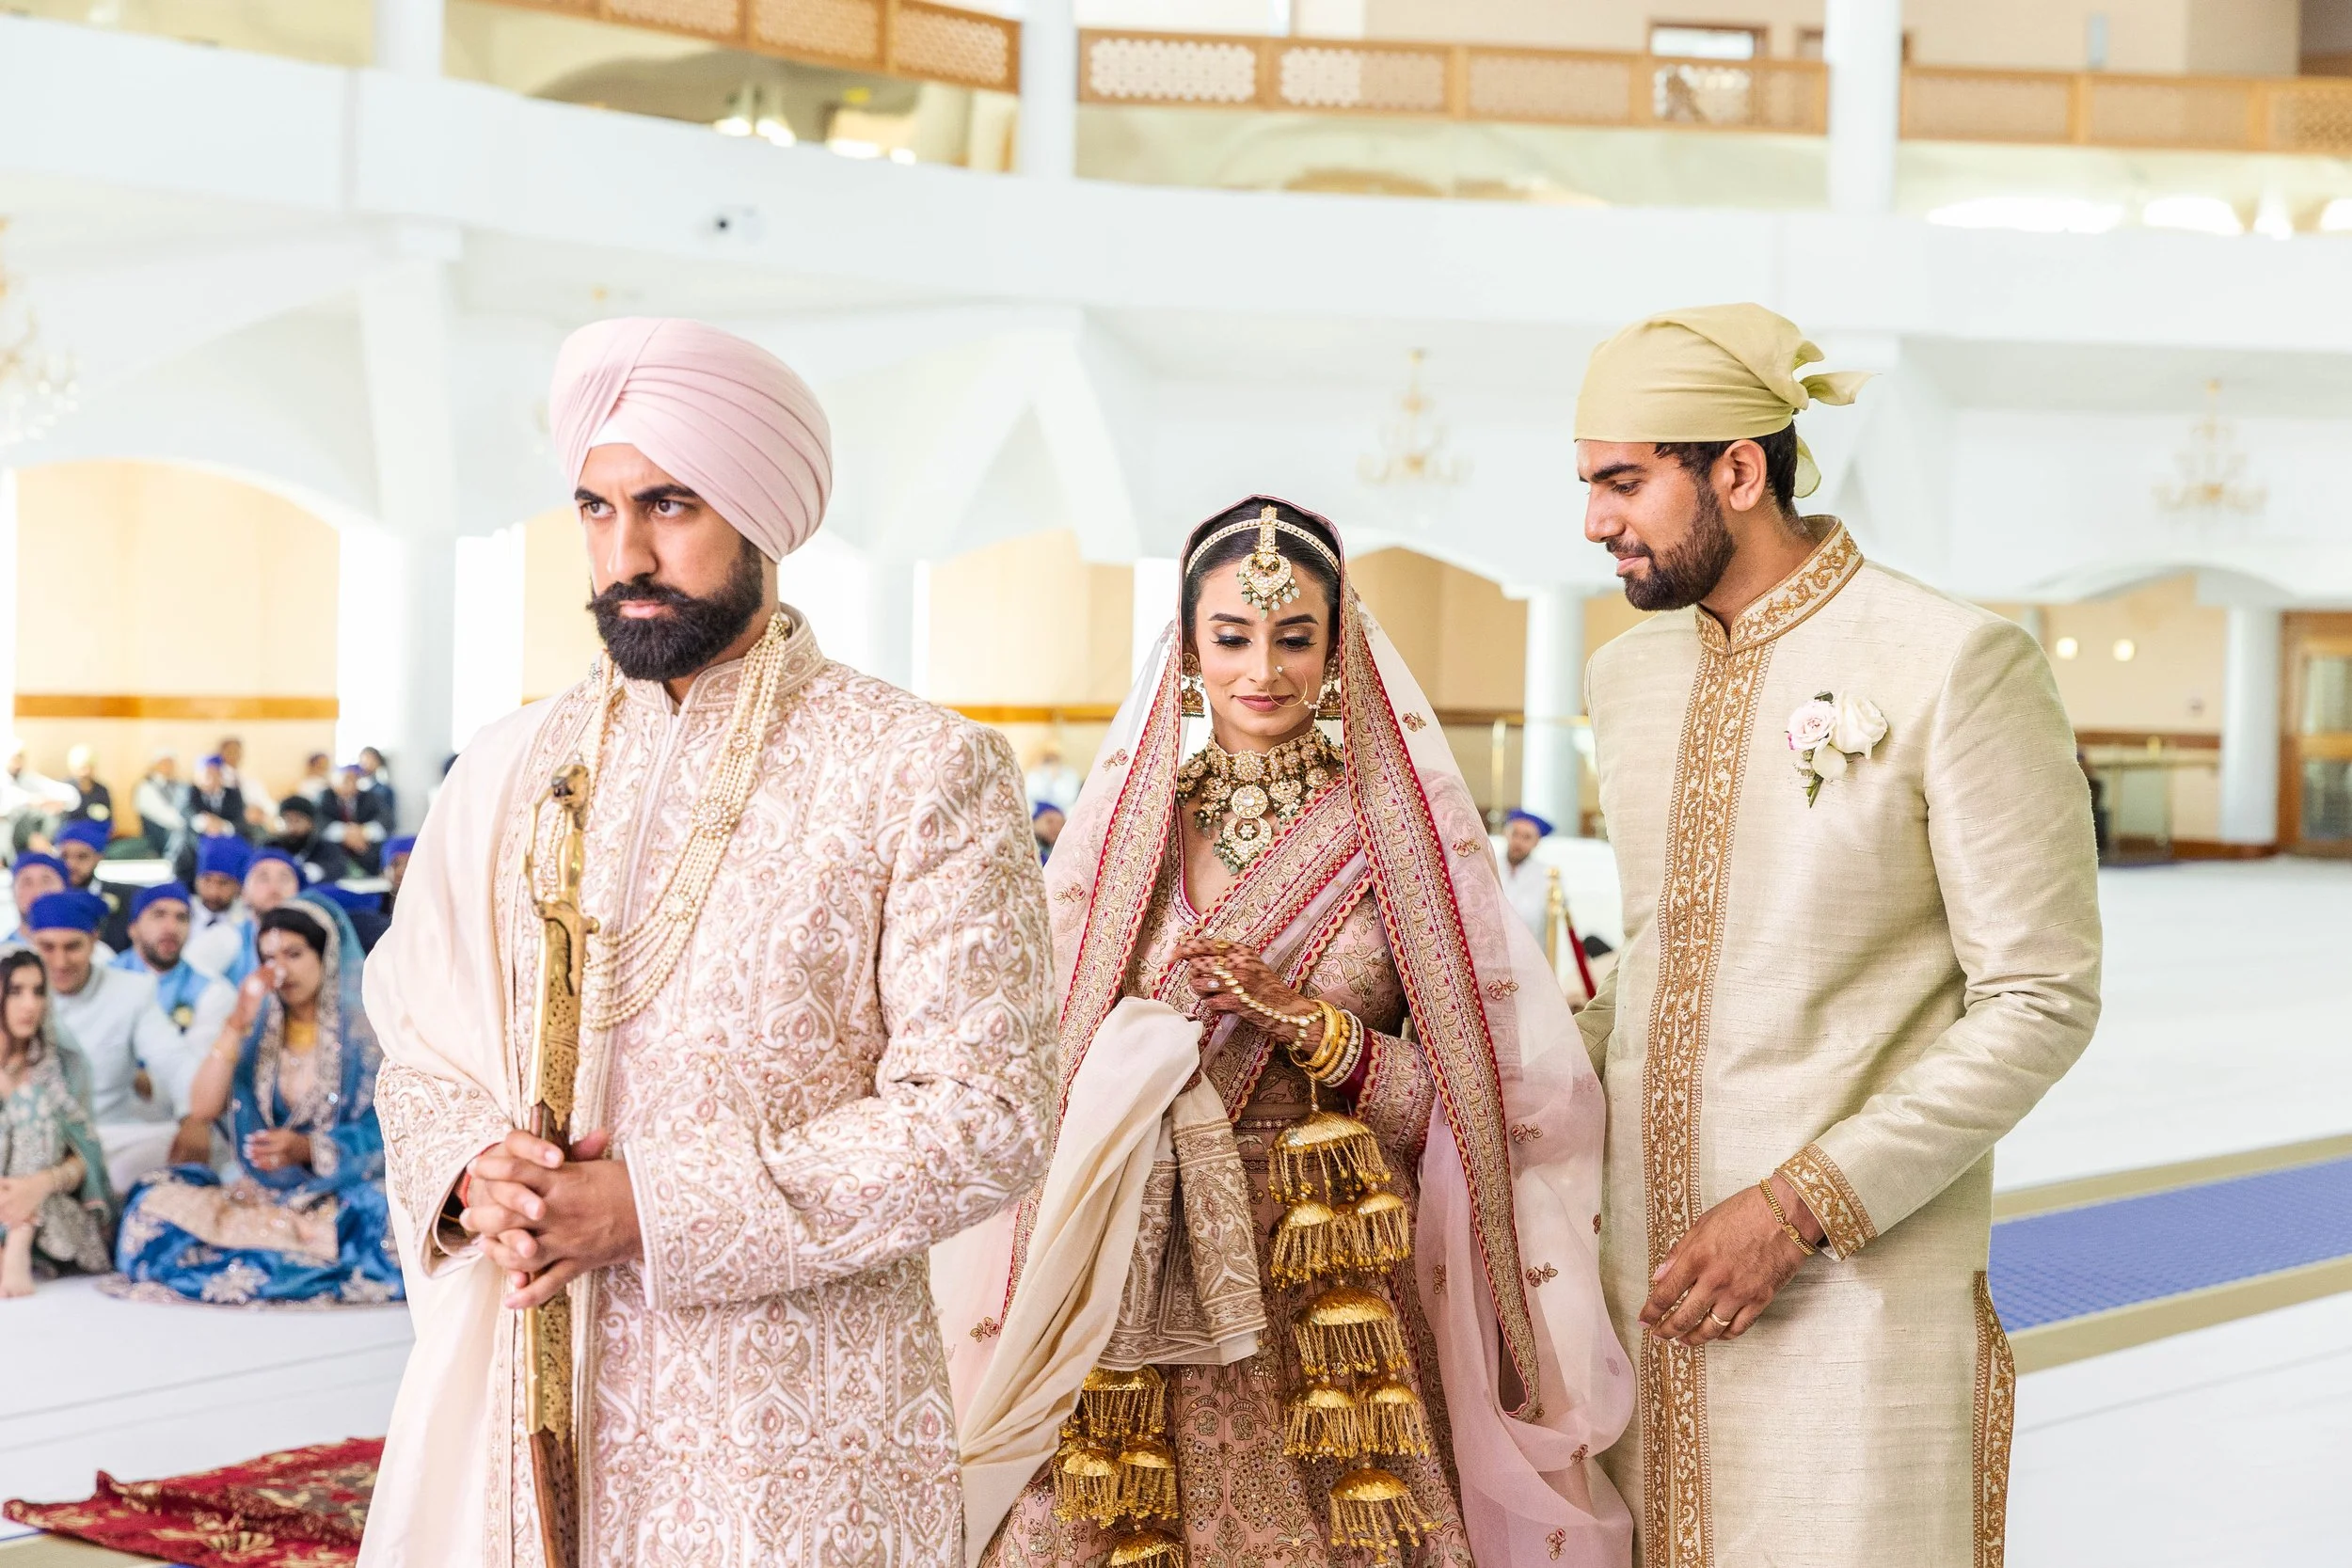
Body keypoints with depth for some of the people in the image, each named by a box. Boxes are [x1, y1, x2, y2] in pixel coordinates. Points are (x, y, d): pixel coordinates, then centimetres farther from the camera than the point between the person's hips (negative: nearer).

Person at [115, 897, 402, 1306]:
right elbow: (203, 1108, 0)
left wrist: (306, 1147, -22)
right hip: (260, 1192, 4)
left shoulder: (366, 1030, 1)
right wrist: (237, 1023, -9)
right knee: (156, 1203, -24)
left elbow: (382, 1133, -6)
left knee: (382, 1220, -39)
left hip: (341, 1192, -4)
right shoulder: (257, 1029, 12)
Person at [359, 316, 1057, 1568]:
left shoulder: (921, 774, -7)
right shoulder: (508, 773, 8)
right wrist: (471, 1171, -10)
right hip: (511, 1409, 4)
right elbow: (419, 1051, 13)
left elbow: (983, 1115, -12)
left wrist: (654, 1207, -17)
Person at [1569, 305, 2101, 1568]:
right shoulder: (1629, 677, 11)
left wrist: (1801, 1205, -17)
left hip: (1857, 1293, -6)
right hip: (1640, 1268, 6)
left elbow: (2042, 1002, -12)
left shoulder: (1958, 666, -11)